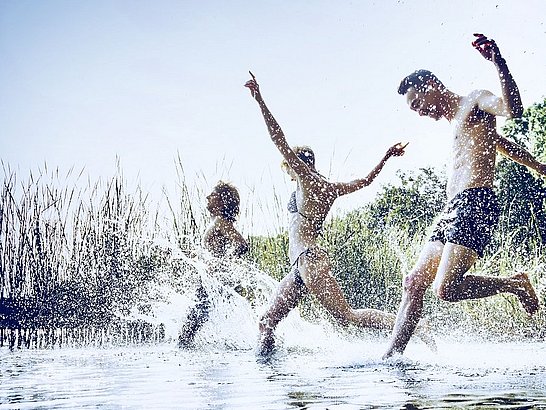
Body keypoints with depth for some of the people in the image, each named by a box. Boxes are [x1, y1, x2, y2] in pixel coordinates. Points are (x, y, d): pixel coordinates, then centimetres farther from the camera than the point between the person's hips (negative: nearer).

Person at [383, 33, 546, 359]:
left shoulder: (475, 100, 2)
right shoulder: (458, 122, 29)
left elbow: (513, 110, -20)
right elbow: (507, 146, 37)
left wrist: (499, 64, -33)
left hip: (475, 204, -10)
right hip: (454, 209, 10)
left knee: (446, 288, -21)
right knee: (414, 282, 2)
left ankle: (516, 284, 0)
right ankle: (392, 355, 3)